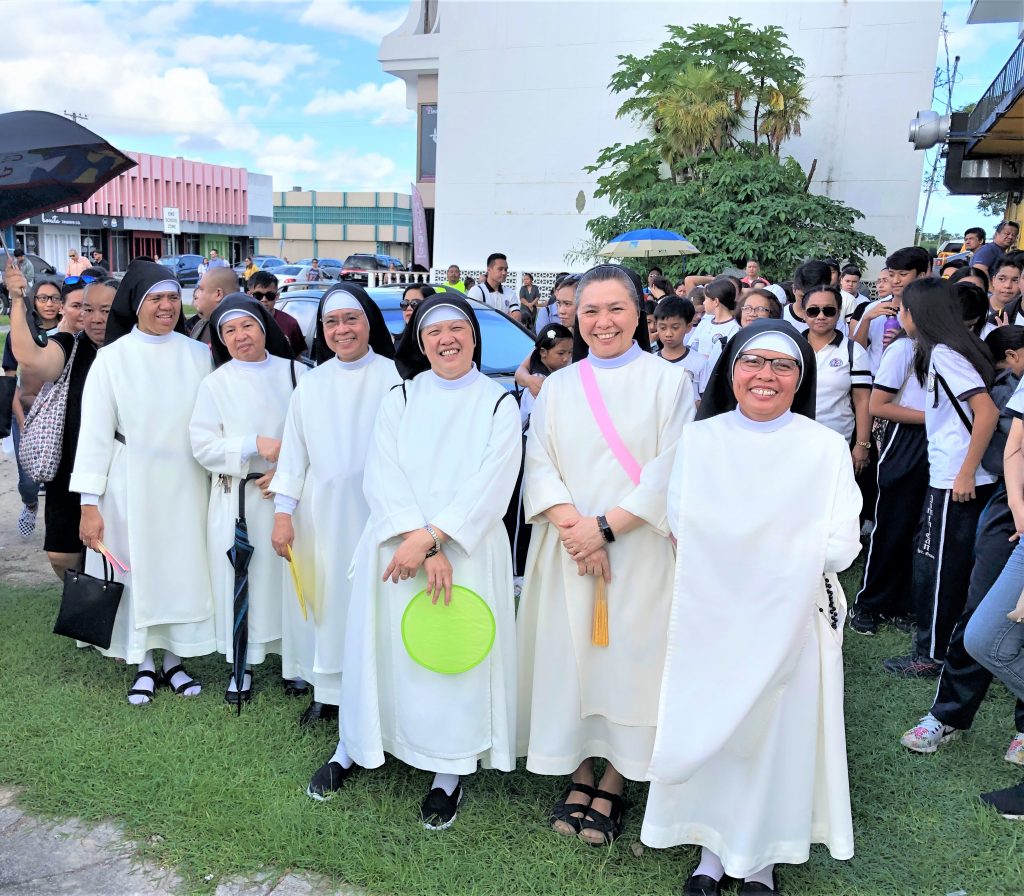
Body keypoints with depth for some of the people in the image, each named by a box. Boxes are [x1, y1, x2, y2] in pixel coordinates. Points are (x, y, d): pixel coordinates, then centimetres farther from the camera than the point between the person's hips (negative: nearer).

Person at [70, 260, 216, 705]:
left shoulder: (198, 354, 1)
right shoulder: (112, 357, -4)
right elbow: (95, 431, -6)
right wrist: (89, 502, -9)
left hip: (186, 485, 2)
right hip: (132, 486, -1)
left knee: (183, 568, 8)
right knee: (137, 569, 7)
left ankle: (173, 660, 25)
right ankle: (144, 665, 24)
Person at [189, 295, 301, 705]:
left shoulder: (294, 374, 4)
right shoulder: (215, 384, 4)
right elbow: (203, 445, -4)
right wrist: (255, 445, -15)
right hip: (236, 499, 0)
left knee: (289, 574, 4)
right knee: (240, 579, 3)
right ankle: (241, 666, 16)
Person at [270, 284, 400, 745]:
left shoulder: (394, 378, -4)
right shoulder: (310, 383, 8)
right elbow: (294, 451, 8)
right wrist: (283, 511, 1)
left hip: (375, 510, -3)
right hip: (320, 511, 4)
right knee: (324, 600, 9)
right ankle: (326, 692, 22)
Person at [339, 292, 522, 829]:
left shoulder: (499, 404, 2)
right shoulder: (399, 399, 7)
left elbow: (492, 484, -9)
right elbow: (382, 477, -5)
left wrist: (430, 537, -16)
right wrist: (420, 541, -17)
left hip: (468, 551, -1)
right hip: (396, 549, 1)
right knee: (392, 648, 6)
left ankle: (448, 770, 16)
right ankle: (354, 748, 23)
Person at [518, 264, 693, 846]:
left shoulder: (669, 381, 1)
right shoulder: (557, 387, 10)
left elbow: (671, 470, -7)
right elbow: (539, 465, 2)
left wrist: (607, 525, -14)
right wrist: (571, 524, -14)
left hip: (641, 551, -2)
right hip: (567, 552, 3)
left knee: (630, 657, 2)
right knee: (572, 655, 6)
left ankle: (615, 783, 18)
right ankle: (580, 776, 22)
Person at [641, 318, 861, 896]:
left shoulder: (827, 448, -2)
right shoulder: (699, 439, 2)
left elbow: (840, 546, -9)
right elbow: (682, 526, -6)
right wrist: (789, 548, -15)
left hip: (792, 618, -1)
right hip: (710, 614, 1)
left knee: (778, 730, 8)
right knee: (710, 728, 7)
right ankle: (713, 848, 26)